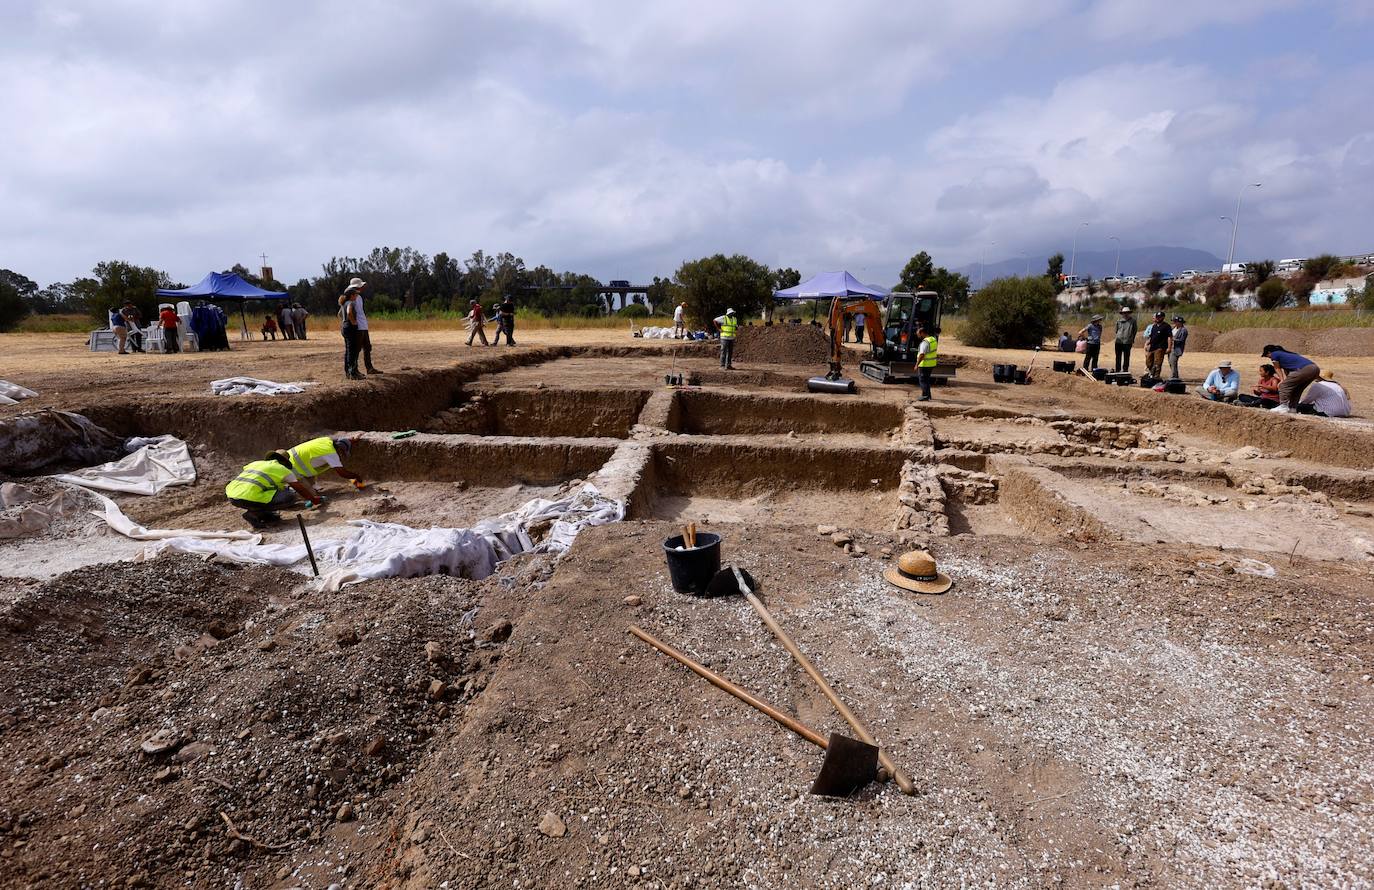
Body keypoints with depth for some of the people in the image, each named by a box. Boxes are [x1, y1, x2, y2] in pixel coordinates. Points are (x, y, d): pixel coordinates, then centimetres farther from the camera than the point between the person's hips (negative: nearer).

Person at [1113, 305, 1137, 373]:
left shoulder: (1133, 321, 1)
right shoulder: (1119, 321, 6)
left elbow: (1134, 331, 8)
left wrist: (1132, 340, 8)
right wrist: (1119, 336, 12)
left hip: (1127, 342, -2)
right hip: (1118, 342, 2)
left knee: (1126, 358, 1)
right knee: (1118, 357, 9)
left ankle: (1125, 370, 7)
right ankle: (1117, 371, 17)